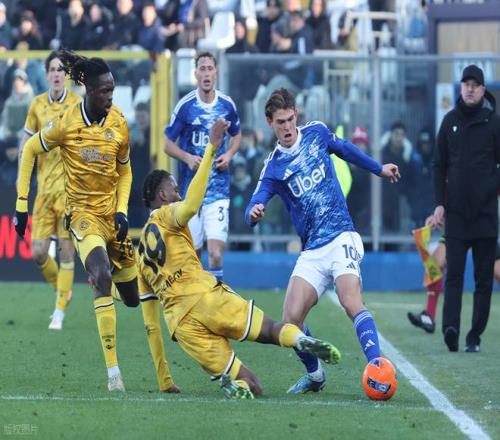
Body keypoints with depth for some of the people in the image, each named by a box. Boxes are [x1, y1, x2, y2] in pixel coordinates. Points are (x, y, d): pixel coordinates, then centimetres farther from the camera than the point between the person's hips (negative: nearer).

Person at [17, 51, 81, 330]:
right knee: (38, 252, -2)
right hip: (44, 186, 3)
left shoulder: (78, 105, -3)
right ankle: (63, 291, 26)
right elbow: (26, 142, 14)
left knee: (67, 250, -6)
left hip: (70, 186, -3)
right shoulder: (38, 105, 7)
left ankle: (60, 312, 3)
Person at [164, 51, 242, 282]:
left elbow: (237, 134, 20)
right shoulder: (184, 106, -5)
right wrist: (187, 158, -15)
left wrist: (229, 154, 1)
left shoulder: (227, 105, 1)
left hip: (218, 190, 0)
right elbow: (168, 144, 3)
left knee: (216, 253, -13)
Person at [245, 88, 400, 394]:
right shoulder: (274, 168, 2)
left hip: (341, 237, -2)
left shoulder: (317, 133, 5)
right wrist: (255, 214, -34)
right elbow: (256, 206, -10)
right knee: (291, 319, -10)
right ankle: (315, 375, 14)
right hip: (312, 251, 2)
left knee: (351, 302, -27)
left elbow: (344, 149, 26)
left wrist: (379, 168, 35)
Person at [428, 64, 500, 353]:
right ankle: (451, 327, -21)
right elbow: (440, 165, 12)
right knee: (454, 274, -9)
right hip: (456, 211, 2)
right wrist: (440, 203, 4)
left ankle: (475, 336, 7)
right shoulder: (450, 121, 8)